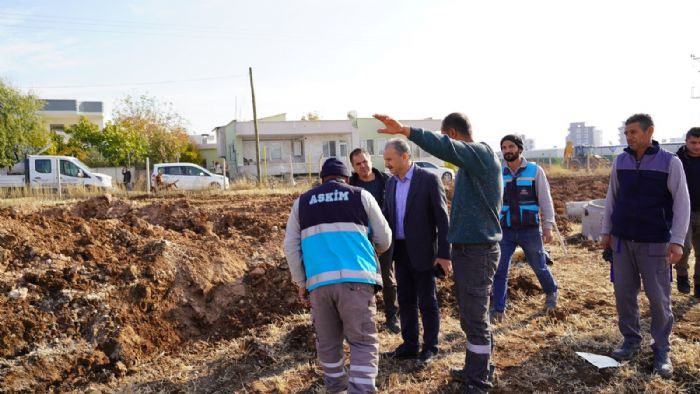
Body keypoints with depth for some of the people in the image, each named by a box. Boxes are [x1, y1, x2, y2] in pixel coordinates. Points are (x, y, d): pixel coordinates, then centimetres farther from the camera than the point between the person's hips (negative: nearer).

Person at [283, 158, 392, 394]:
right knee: (363, 341, 2)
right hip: (355, 279, -2)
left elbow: (291, 247, 13)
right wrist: (373, 251, 36)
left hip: (318, 281, 3)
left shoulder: (302, 202, 18)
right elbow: (384, 239, 14)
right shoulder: (361, 195, 12)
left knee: (327, 340, 16)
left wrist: (301, 282, 20)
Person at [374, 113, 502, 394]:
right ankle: (475, 370, 31)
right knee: (470, 316, 17)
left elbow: (446, 148, -33)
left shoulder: (482, 153, -13)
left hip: (478, 250, -9)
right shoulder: (469, 161, 14)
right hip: (466, 247, 9)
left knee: (476, 318, 0)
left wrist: (405, 130, -42)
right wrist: (450, 250, 16)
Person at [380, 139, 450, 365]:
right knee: (405, 300, 14)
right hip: (400, 251, 6)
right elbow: (386, 213, 10)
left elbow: (442, 218, -11)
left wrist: (444, 253, -14)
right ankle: (410, 345, 27)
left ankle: (430, 346, 23)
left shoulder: (429, 179, -11)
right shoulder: (391, 182, 7)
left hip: (422, 251, -6)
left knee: (427, 301, 7)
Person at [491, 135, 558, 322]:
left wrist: (548, 226, -8)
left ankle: (551, 293, 42)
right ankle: (497, 309, 6)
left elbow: (545, 200, -3)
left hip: (530, 230, -2)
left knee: (539, 266, 14)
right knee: (499, 270, -3)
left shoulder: (535, 170, -3)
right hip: (506, 231, 2)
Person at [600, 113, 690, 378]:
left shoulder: (670, 162, -5)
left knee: (659, 298, 3)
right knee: (624, 294, 8)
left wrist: (678, 240, -13)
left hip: (655, 243, -3)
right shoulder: (620, 162, 5)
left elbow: (682, 203, -6)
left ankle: (661, 350, 18)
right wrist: (606, 231, 9)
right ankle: (631, 341, 24)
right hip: (622, 240, 3)